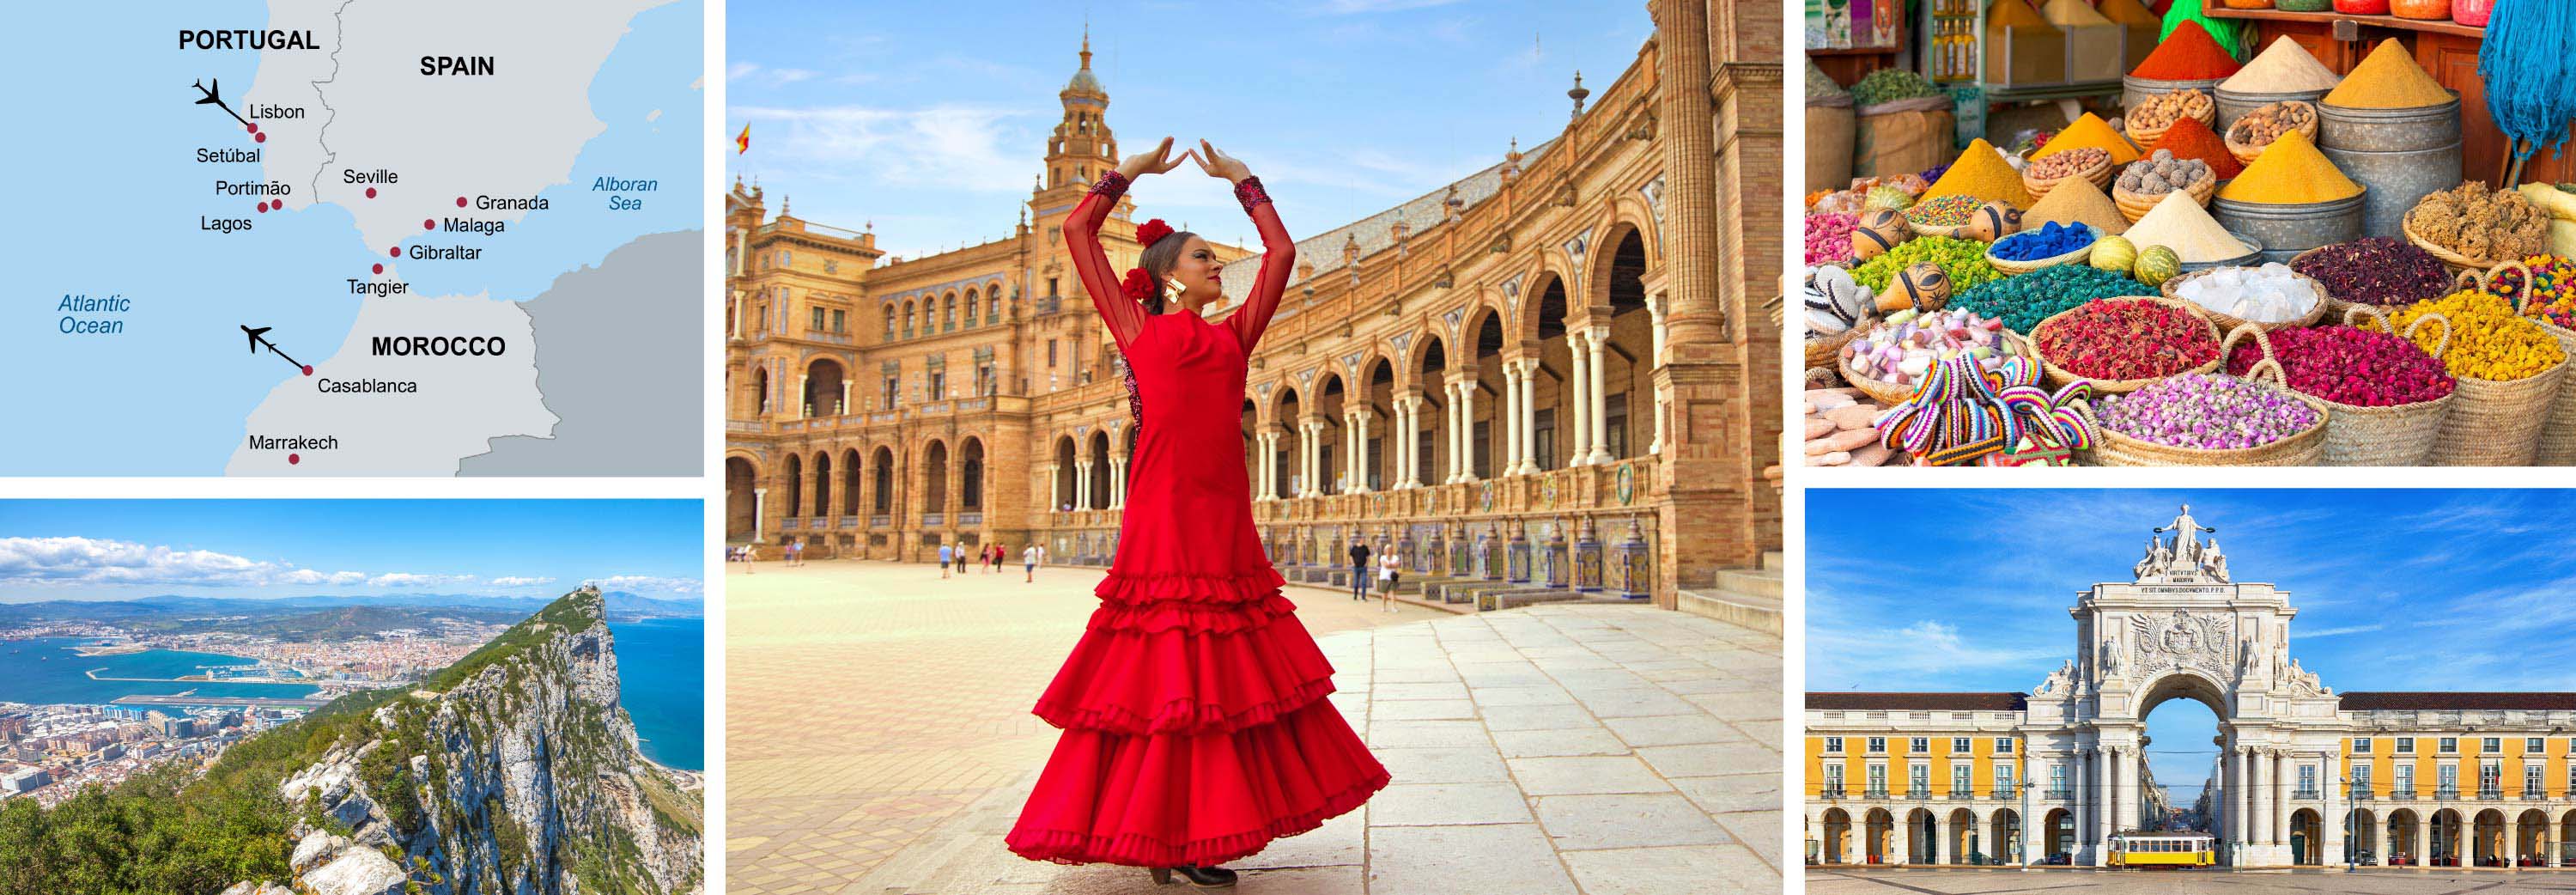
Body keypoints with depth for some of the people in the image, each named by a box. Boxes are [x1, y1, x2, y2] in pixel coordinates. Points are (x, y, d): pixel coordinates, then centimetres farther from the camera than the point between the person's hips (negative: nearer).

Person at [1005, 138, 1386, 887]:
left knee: (1224, 677, 3)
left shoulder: (1233, 335, 21)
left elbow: (1282, 251, 28)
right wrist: (1131, 171, 24)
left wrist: (1242, 181, 32)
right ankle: (1162, 842, 2)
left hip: (1224, 516, 5)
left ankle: (1191, 837, 11)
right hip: (1164, 512, -5)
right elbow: (1077, 229, 15)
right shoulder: (1139, 328, 11)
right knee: (1163, 677, -5)